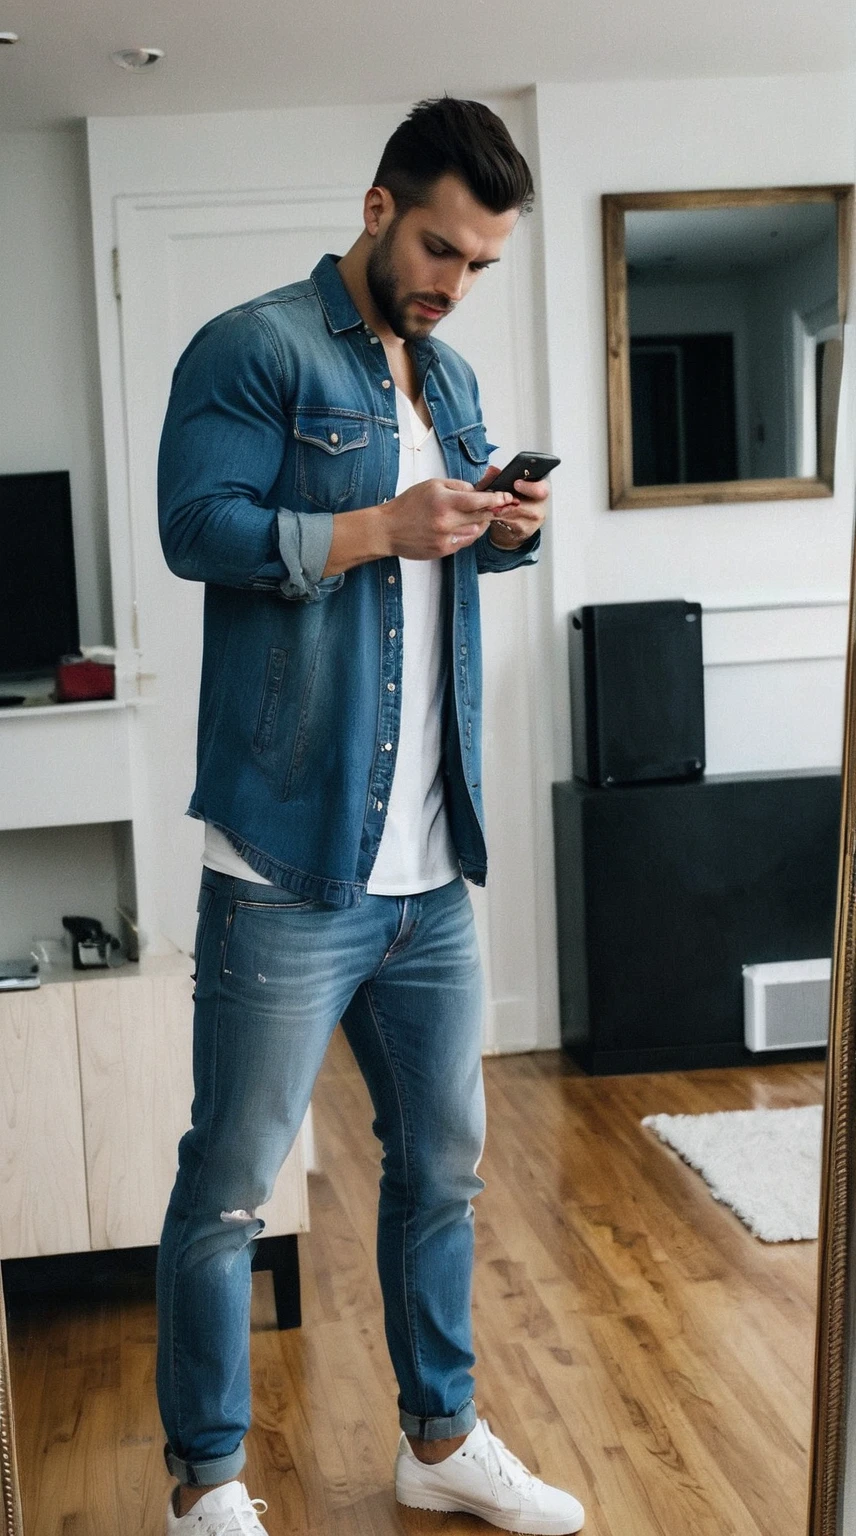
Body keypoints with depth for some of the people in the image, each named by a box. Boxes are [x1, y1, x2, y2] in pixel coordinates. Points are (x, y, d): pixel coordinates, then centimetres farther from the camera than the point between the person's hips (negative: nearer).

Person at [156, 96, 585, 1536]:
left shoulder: (448, 377, 18)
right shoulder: (254, 351, -5)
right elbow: (199, 524, -16)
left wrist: (501, 528, 4)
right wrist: (387, 526, -19)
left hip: (431, 864, 8)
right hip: (292, 864, -7)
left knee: (442, 1161, 17)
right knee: (228, 1188, 3)